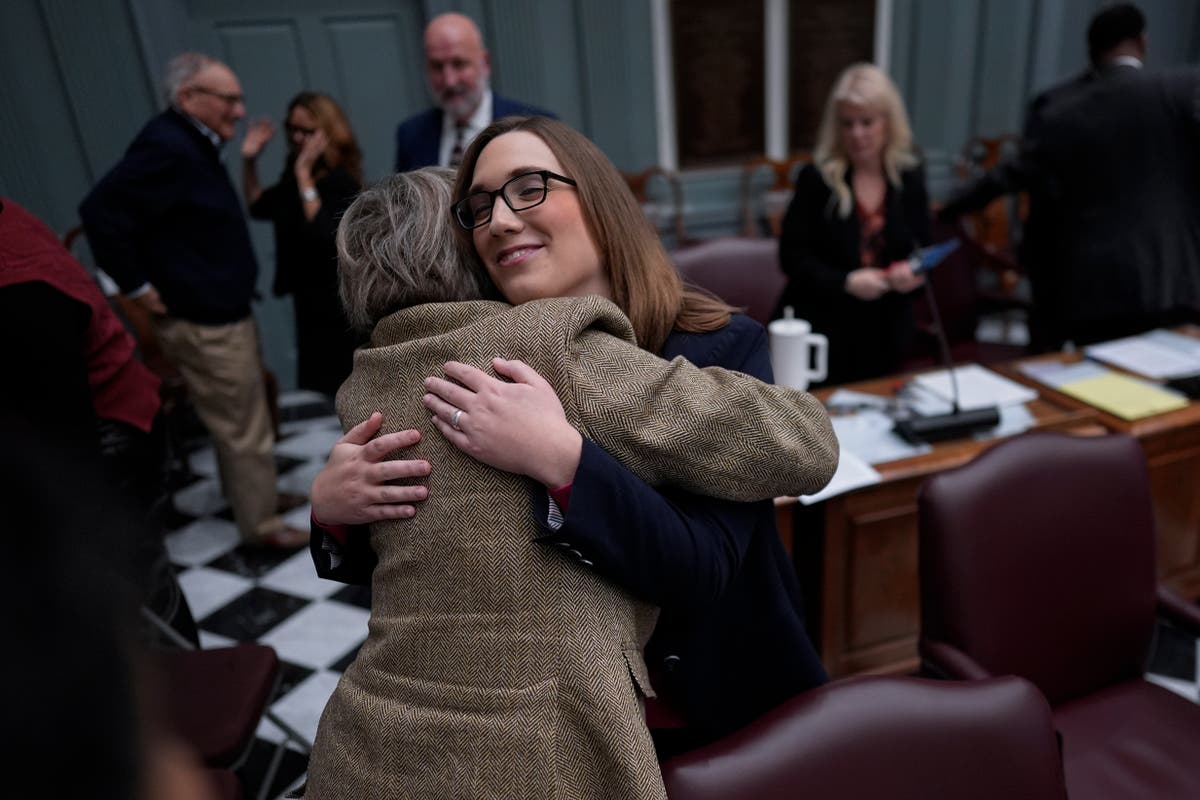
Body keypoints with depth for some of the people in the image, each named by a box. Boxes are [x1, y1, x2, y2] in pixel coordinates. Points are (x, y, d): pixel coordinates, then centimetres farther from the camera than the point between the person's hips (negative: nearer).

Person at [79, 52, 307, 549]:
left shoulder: (192, 144, 11)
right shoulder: (167, 147, -20)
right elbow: (101, 212, -25)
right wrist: (137, 286, -20)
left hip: (222, 310, 10)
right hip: (203, 320, -10)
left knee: (240, 417, 22)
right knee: (244, 426, 0)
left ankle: (245, 493, 40)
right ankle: (261, 525, 15)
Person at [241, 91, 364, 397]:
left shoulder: (343, 183, -18)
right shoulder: (293, 176, 6)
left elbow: (323, 235, -32)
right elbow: (258, 207, 20)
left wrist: (305, 174, -31)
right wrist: (249, 160, 7)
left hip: (338, 306, -8)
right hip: (310, 302, 8)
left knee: (337, 389, 1)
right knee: (313, 386, 18)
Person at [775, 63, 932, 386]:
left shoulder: (910, 176, 3)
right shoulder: (816, 177, -8)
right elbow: (792, 256, -10)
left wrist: (915, 272, -13)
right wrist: (846, 281, -22)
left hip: (885, 330, 4)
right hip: (822, 328, -3)